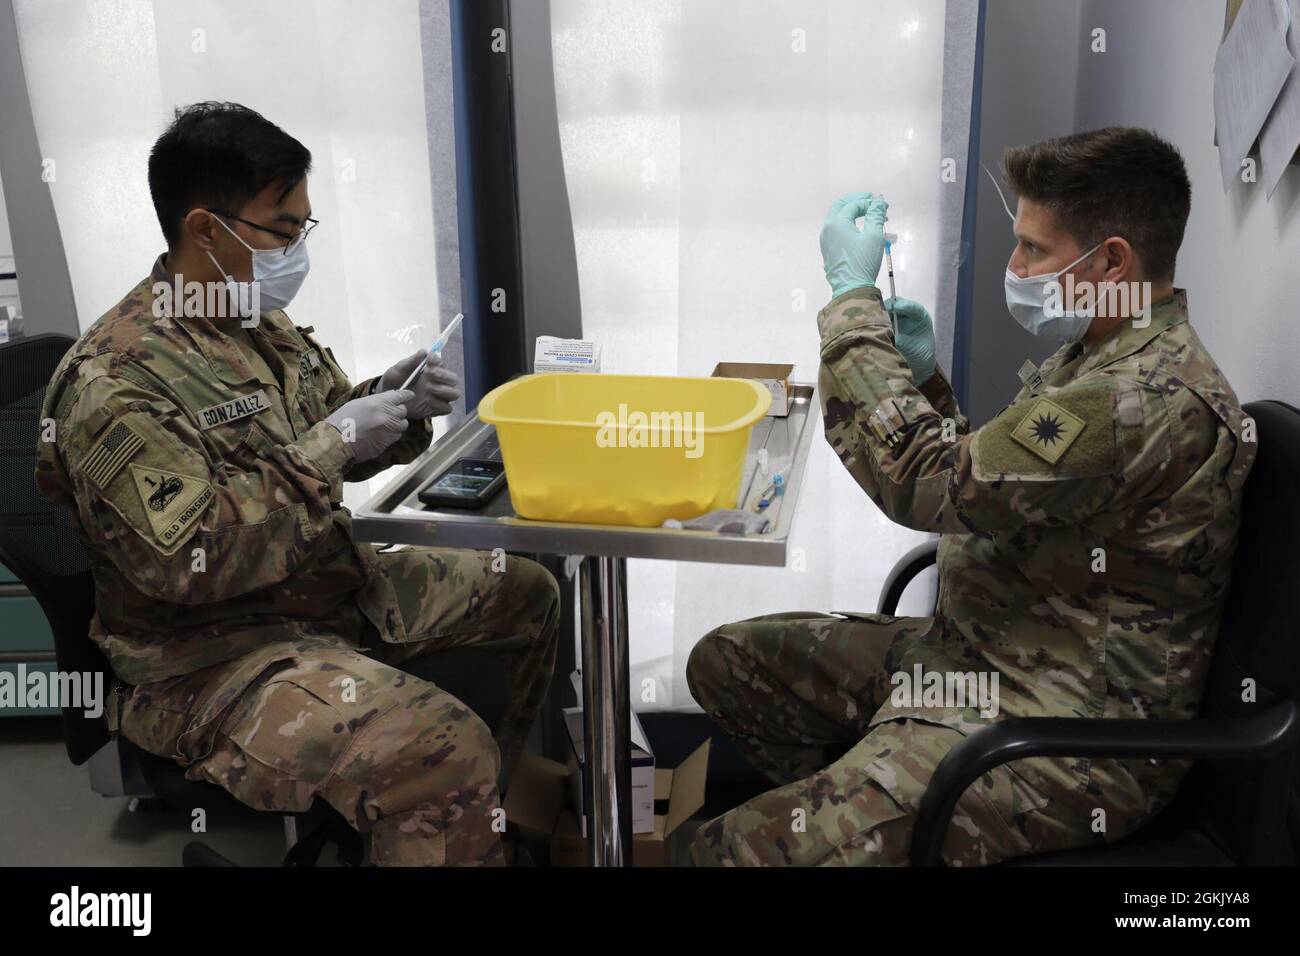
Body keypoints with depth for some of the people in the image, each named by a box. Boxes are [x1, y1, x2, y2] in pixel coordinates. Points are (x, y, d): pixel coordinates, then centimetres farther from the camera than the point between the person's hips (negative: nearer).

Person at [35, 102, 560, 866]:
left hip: (336, 583, 9)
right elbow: (185, 561, -28)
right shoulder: (115, 382, -21)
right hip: (213, 656, -9)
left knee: (528, 593, 17)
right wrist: (327, 447, -25)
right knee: (446, 752, -30)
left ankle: (492, 803, 30)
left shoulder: (259, 323, 6)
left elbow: (327, 447, 16)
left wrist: (395, 409, -5)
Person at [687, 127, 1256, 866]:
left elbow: (923, 482, -26)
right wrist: (924, 378, 4)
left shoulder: (1149, 398, -24)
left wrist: (854, 294, -17)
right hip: (979, 657, 11)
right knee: (727, 662, 10)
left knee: (738, 849, -25)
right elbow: (972, 486, 19)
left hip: (1068, 729, -11)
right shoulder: (1105, 359, 11)